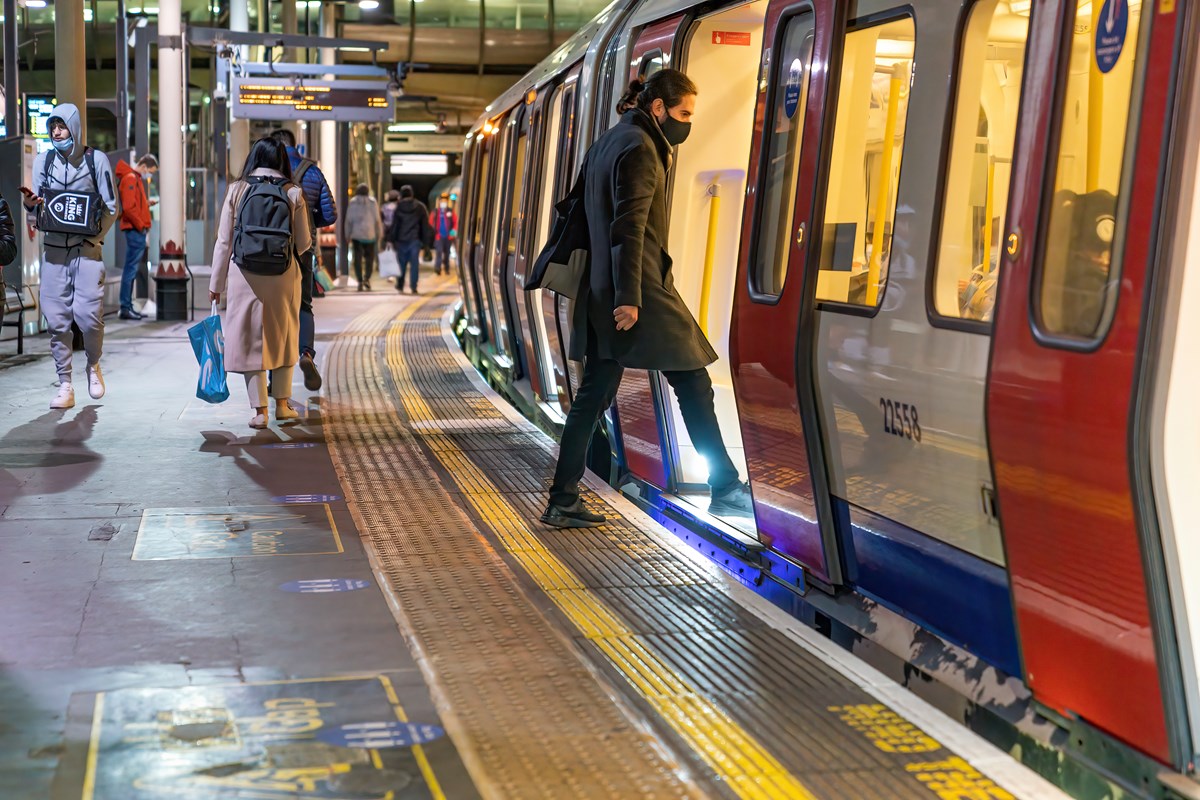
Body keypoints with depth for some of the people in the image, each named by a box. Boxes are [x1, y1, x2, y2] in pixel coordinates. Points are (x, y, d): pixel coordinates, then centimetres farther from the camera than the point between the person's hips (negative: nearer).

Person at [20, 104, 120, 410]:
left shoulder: (96, 159, 2)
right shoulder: (43, 160, 9)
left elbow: (112, 207, 3)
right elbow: (37, 205, 8)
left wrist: (93, 238, -5)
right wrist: (30, 203, -15)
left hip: (87, 249, -3)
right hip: (54, 249, 3)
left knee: (88, 315, -12)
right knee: (56, 318, -1)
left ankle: (93, 366, 17)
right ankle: (65, 386, 7)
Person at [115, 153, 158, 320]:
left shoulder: (136, 178, 20)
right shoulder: (130, 178, -11)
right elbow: (128, 208, -19)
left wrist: (147, 203, 6)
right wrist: (141, 226, -14)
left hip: (137, 231, 10)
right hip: (135, 230, -10)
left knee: (132, 269, 12)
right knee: (131, 269, -8)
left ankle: (127, 307, 16)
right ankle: (125, 308, -6)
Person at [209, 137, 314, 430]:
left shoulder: (237, 190, 0)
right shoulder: (294, 193, 0)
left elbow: (224, 241, 0)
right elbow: (304, 244, 2)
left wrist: (216, 284, 8)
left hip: (244, 275, -1)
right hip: (284, 276, 1)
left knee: (250, 339, 6)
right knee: (282, 337, 16)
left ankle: (259, 409, 5)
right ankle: (282, 403, 22)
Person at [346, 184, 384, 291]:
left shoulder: (353, 202, 1)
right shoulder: (372, 202, -1)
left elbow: (348, 219, 1)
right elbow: (377, 219, -1)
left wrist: (348, 234, 8)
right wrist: (380, 234, 6)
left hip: (356, 234, 0)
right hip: (370, 234, 0)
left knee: (358, 258, 2)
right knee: (370, 257, 9)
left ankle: (360, 281, -4)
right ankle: (367, 278, -6)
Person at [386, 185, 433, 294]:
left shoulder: (399, 207, -3)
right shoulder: (420, 207, 4)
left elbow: (394, 224, -5)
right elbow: (425, 225, 5)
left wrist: (390, 239, -3)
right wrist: (426, 240, 10)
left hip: (401, 240, -1)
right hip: (415, 239, 1)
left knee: (401, 262, 11)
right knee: (414, 263, 0)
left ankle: (400, 285, 20)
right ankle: (414, 287, -7)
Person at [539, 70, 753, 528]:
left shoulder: (607, 143, 18)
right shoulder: (639, 148, -10)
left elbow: (581, 212, 22)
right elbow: (628, 226, -19)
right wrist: (629, 297, -22)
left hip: (602, 293, 9)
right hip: (643, 291, -9)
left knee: (593, 395, 8)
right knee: (694, 385, 1)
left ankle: (562, 502, 9)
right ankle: (725, 489, 8)